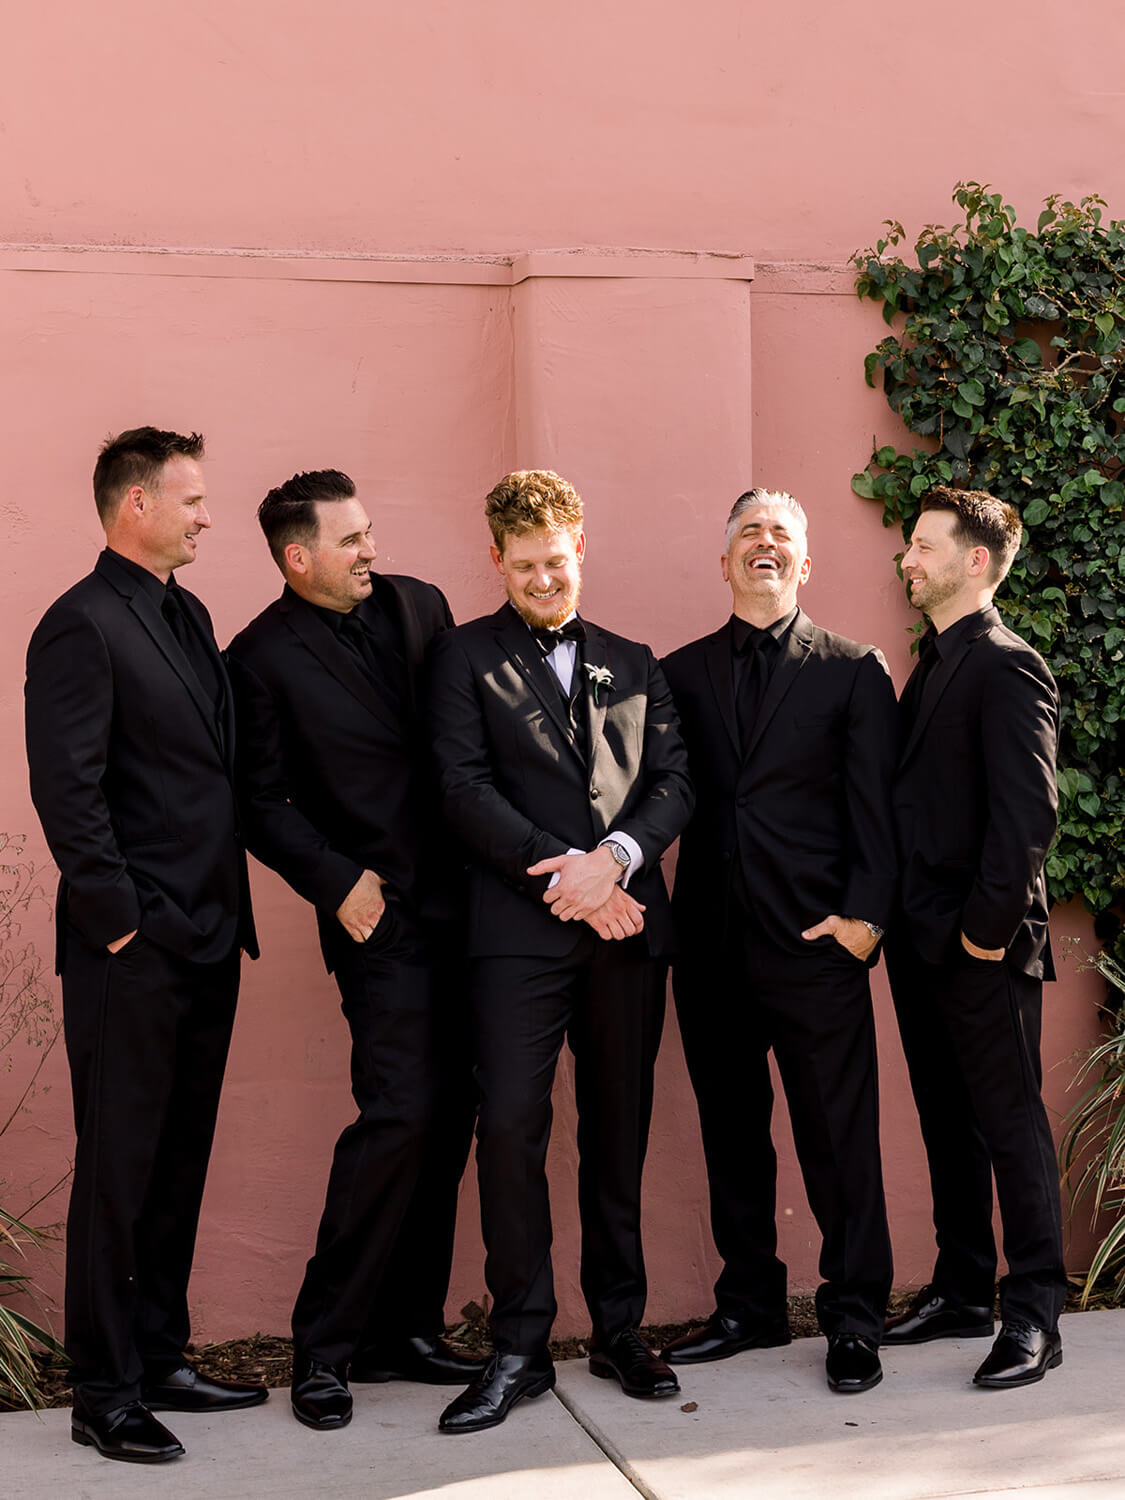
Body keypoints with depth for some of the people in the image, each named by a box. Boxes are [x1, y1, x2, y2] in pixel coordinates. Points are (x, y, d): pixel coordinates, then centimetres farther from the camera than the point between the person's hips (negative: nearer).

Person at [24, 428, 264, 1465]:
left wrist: (229, 909, 12)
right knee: (118, 1171, 1)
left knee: (180, 1164, 14)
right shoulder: (82, 626, -11)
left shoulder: (189, 618, 15)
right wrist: (119, 921, -16)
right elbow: (66, 793, -17)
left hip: (207, 943, 8)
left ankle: (159, 1360, 26)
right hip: (133, 952, -8)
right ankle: (104, 1395, 11)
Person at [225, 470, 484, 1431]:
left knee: (448, 1119, 8)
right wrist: (338, 883, -12)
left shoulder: (418, 605, 11)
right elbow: (262, 804, -4)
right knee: (401, 1115, -14)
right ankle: (324, 1347, 0)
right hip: (381, 916, -6)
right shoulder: (263, 659, -5)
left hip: (460, 905, 6)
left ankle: (407, 1330, 20)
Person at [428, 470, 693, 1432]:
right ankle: (519, 1348, -2)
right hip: (520, 925, -3)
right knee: (510, 1125, -11)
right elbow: (466, 789, -4)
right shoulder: (466, 657, 8)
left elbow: (674, 784, 9)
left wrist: (614, 858, -11)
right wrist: (567, 876, -11)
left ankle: (620, 1330, 19)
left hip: (628, 925, 3)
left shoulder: (633, 664, 19)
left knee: (619, 1129, 7)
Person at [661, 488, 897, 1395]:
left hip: (814, 943, -3)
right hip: (710, 943, 3)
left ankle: (854, 1319, 12)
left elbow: (874, 805, -1)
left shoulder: (853, 671, 5)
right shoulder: (679, 674, 12)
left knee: (839, 1137, 0)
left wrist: (864, 913, -11)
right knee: (731, 1133, 11)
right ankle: (751, 1307, 24)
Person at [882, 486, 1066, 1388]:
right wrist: (909, 920, 11)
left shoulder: (1006, 668, -12)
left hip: (981, 946, -9)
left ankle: (1034, 1315, 7)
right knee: (947, 1120, 15)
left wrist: (988, 926, -18)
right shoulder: (933, 662, 15)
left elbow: (1029, 812, -19)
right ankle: (962, 1292, 26)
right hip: (923, 939, 9)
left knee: (1009, 1121, -1)